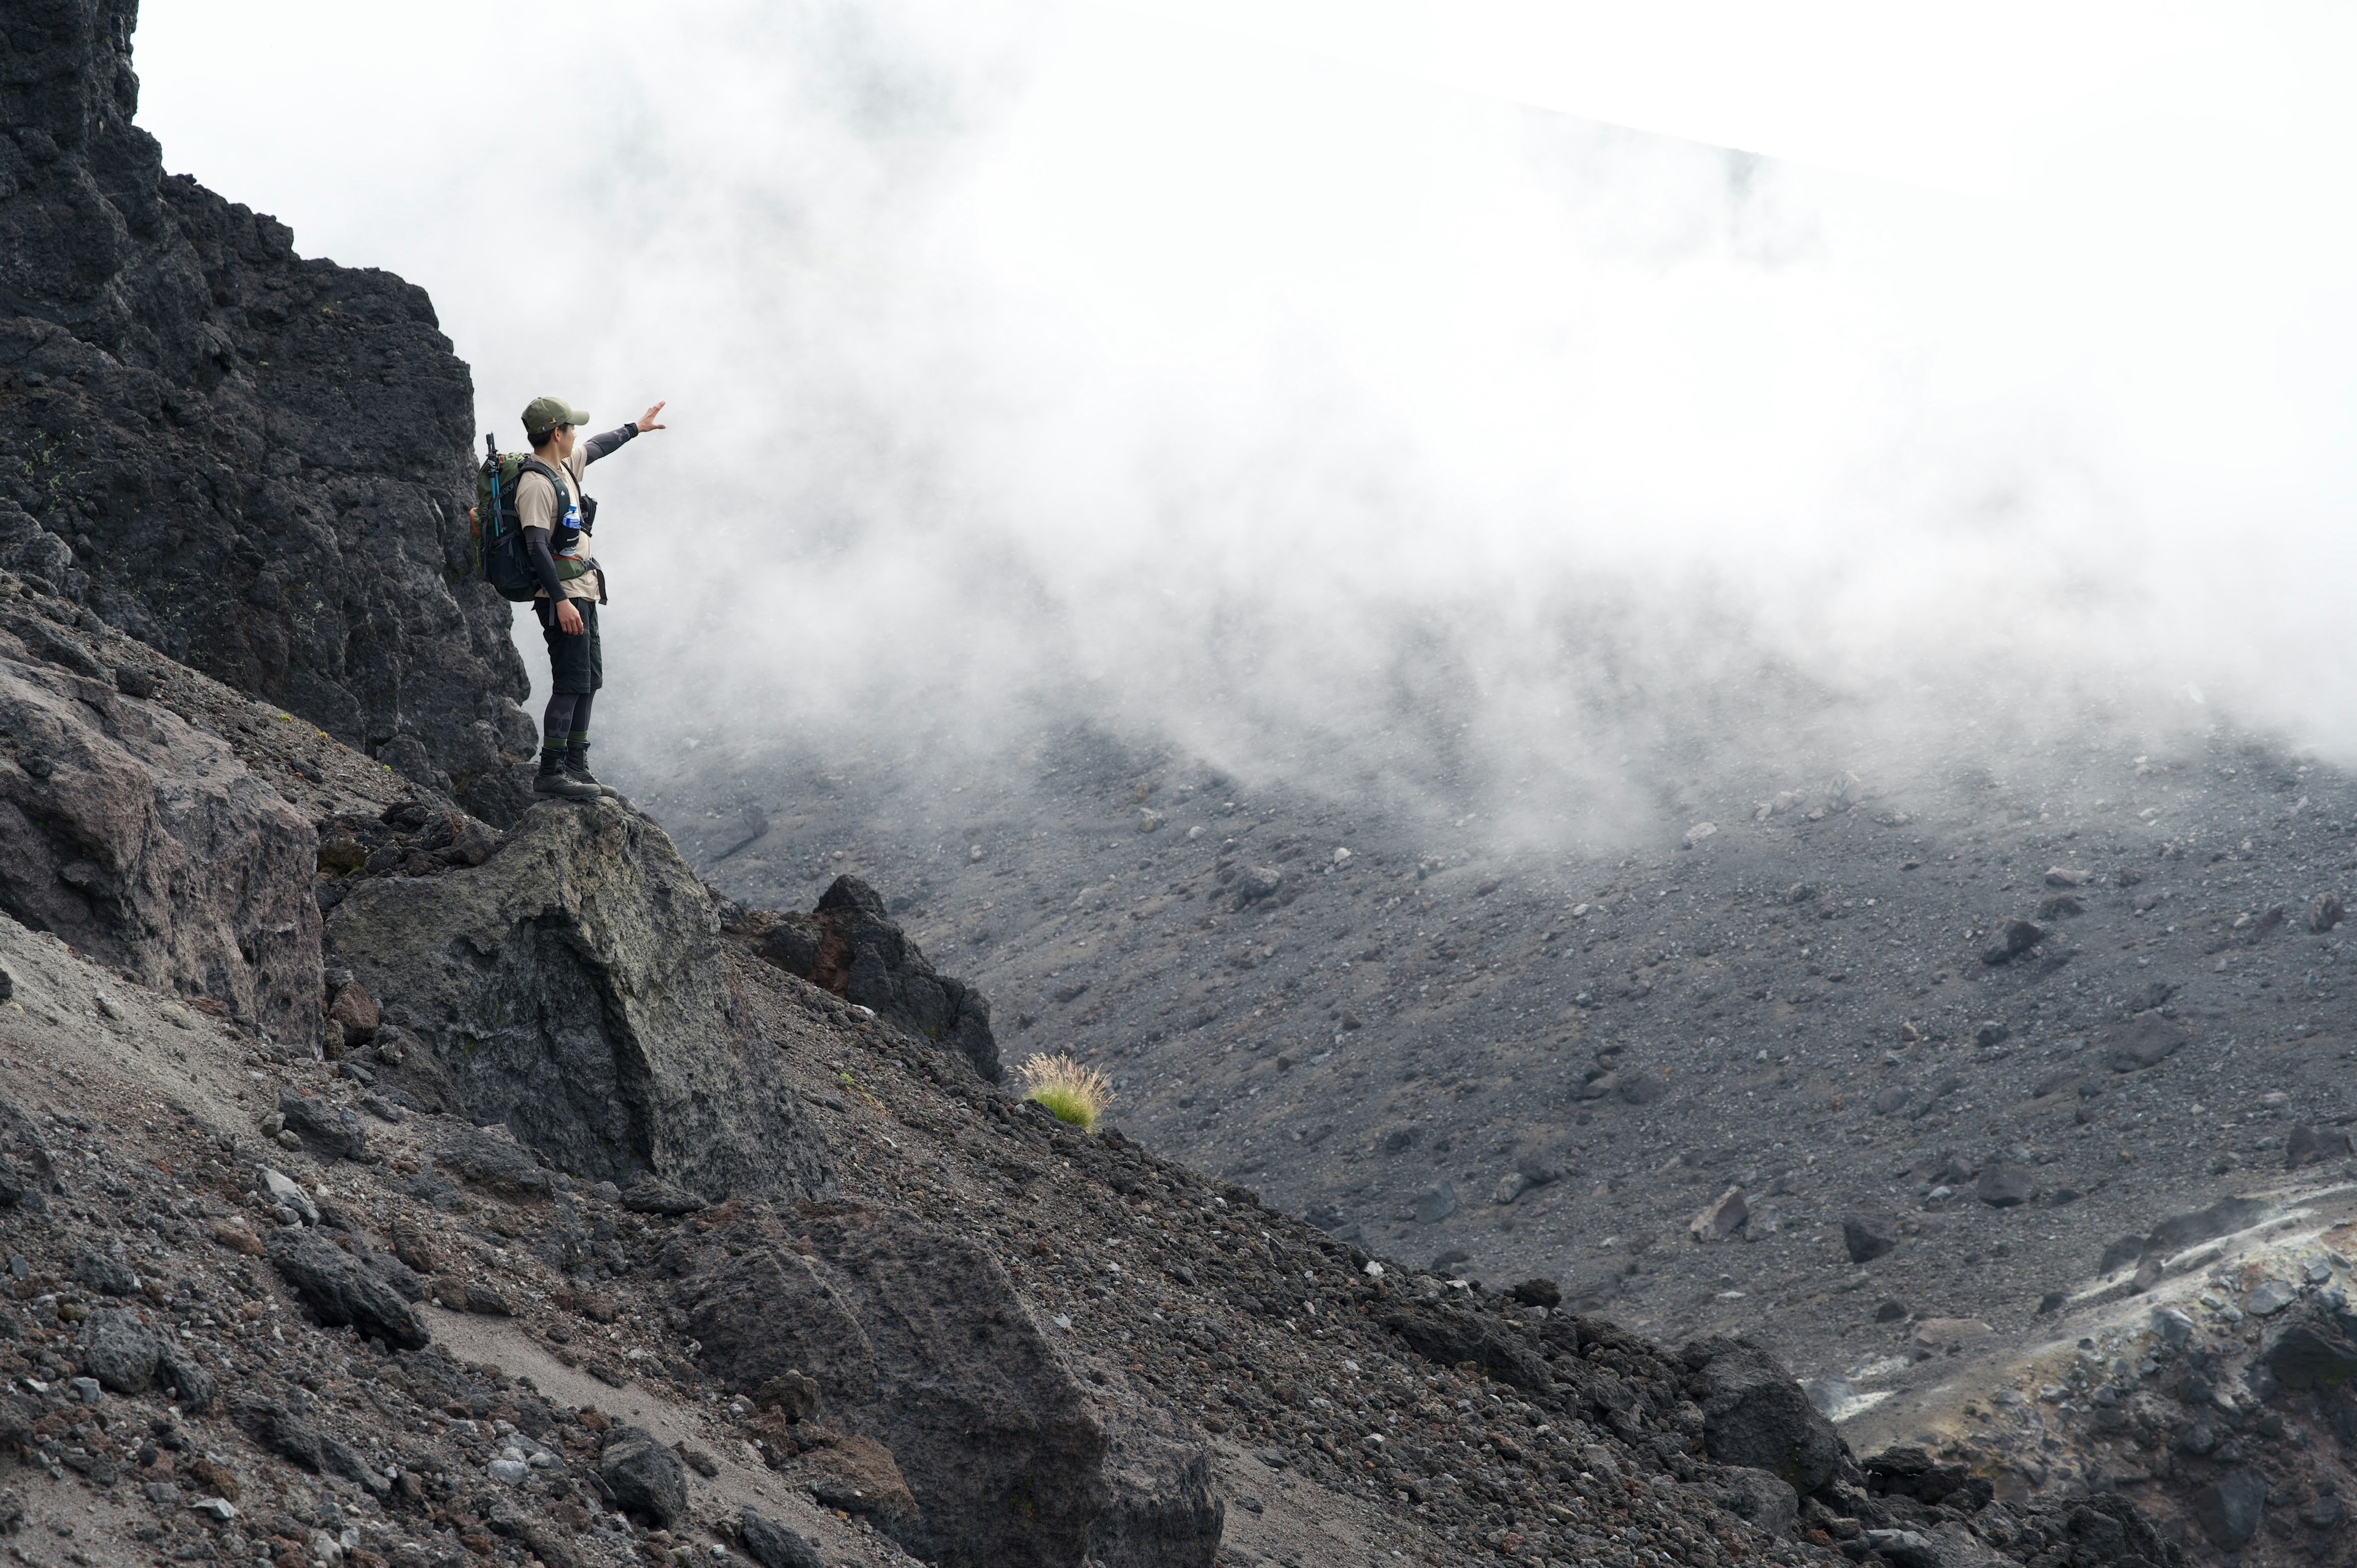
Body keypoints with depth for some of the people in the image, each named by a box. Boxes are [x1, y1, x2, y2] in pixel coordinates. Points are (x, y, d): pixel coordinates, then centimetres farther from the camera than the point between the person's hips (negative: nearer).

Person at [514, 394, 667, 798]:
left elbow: (596, 447, 34)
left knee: (589, 680, 11)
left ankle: (576, 766, 16)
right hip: (562, 596, -10)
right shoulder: (535, 485, -18)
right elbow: (537, 546, -24)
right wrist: (561, 601, -28)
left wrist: (635, 428, 48)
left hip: (582, 593, 10)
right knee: (572, 683, -13)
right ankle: (551, 773, -13)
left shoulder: (565, 465, 12)